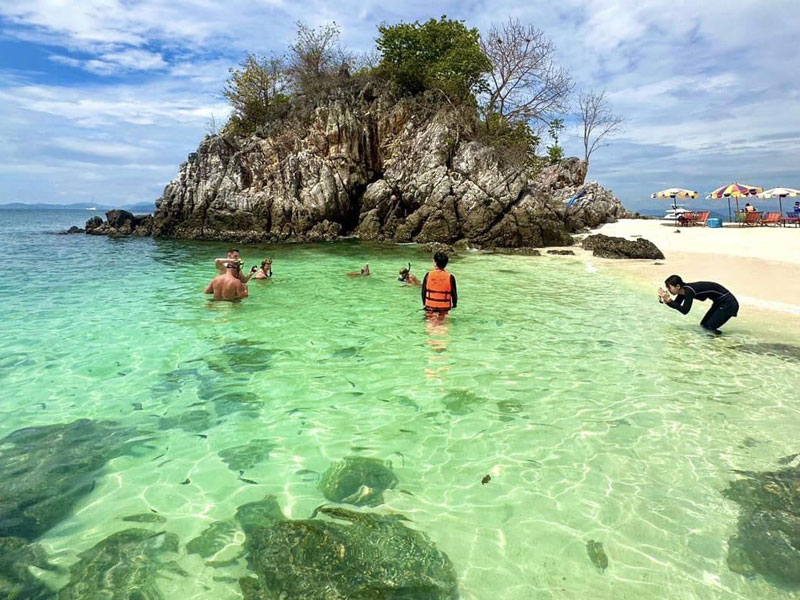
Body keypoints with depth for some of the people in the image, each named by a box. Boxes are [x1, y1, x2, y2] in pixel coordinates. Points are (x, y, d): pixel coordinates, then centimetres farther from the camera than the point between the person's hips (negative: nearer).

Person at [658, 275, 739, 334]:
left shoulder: (689, 290, -28)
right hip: (719, 303, 9)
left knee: (709, 328, -10)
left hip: (728, 304, -9)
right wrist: (663, 300, -8)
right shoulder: (683, 289, -2)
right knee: (704, 325, 12)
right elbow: (676, 305, 9)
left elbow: (685, 310, -31)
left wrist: (668, 300, -30)